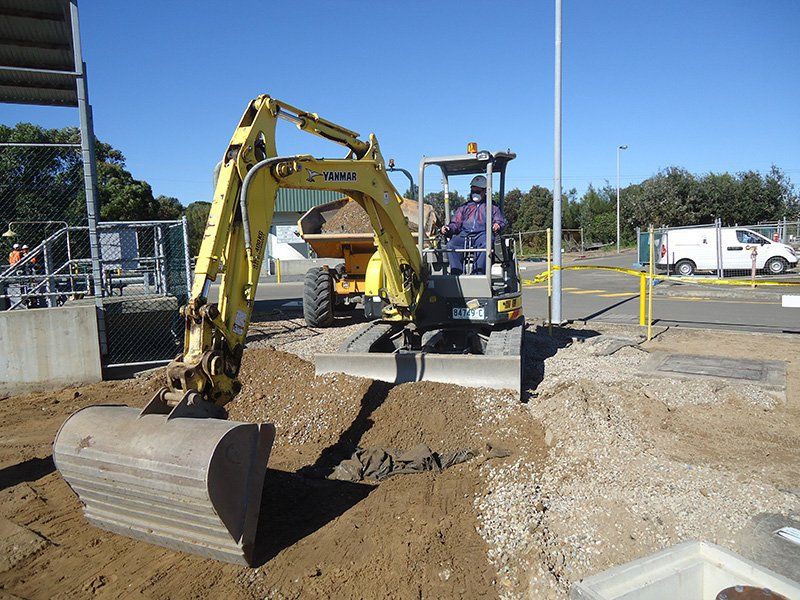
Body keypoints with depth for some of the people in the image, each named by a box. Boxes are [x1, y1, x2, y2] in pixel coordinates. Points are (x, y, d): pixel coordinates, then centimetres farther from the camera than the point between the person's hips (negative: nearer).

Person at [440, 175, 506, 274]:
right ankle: (456, 274, -35)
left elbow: (500, 220, 14)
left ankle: (478, 274, -45)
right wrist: (449, 228, -1)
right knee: (451, 245, -30)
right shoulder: (465, 206, 31)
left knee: (485, 245, -39)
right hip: (464, 234, 3)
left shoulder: (492, 206, 25)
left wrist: (498, 225, -12)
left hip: (482, 234, -2)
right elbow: (456, 223, 22)